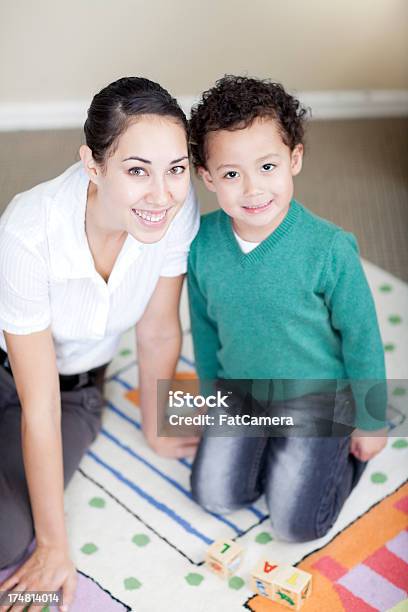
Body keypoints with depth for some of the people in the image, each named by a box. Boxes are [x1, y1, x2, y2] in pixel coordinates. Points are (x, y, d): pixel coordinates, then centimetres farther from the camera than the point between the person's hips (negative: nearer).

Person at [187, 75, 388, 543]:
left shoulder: (329, 249, -30)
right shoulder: (202, 241, -18)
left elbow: (361, 337, -16)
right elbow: (205, 323, 0)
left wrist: (371, 421, -6)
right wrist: (210, 386, 14)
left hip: (315, 397, -3)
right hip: (240, 391, 4)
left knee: (294, 525, 6)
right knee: (213, 496, 13)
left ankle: (343, 451, 30)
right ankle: (271, 445, 36)